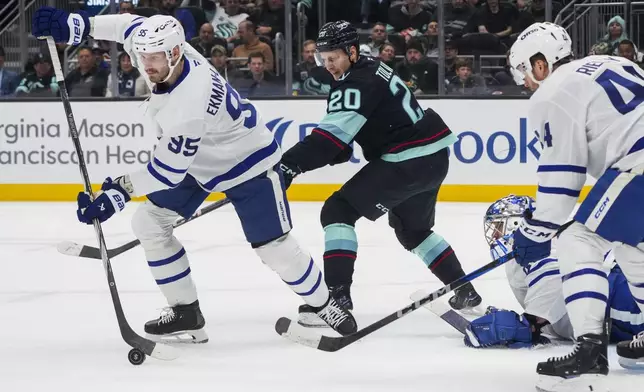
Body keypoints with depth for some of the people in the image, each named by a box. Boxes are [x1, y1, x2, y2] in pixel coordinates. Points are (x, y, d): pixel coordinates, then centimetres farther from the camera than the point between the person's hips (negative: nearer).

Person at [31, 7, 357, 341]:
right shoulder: (166, 51, -20)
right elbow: (131, 26, -2)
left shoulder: (189, 105, -41)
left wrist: (120, 191, -35)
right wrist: (77, 24, -13)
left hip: (246, 162, -9)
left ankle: (322, 304, 20)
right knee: (149, 223, 1)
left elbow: (169, 167, -35)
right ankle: (185, 313, 9)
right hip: (198, 160, 9)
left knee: (274, 246, -7)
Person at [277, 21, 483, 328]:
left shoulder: (357, 82, -16)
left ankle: (336, 297, -18)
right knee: (412, 229, 29)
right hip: (432, 156, 10)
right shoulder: (370, 69, 15)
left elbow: (335, 132, -28)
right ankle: (465, 293, 33)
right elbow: (343, 133, 19)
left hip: (407, 161, -10)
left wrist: (291, 164, -34)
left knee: (338, 211, -10)